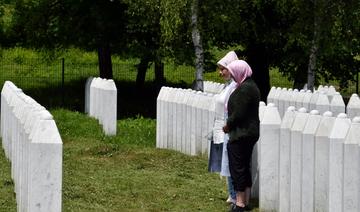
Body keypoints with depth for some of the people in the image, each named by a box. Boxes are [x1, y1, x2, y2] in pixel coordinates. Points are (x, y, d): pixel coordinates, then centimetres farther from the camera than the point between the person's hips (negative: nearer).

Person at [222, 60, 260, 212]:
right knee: (245, 167, 14)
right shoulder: (250, 86, 13)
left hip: (241, 134, -10)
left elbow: (238, 113, -21)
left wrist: (228, 125, -6)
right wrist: (230, 124, 13)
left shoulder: (245, 89, -19)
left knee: (237, 168, -5)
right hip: (250, 132, 10)